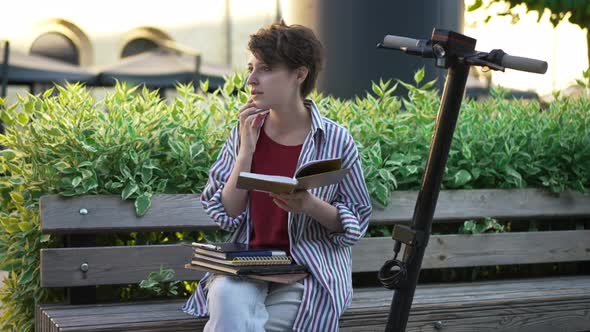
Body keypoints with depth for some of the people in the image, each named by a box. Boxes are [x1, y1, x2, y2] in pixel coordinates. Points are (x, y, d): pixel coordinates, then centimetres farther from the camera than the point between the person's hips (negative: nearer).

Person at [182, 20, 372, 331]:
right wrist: (247, 150, -11)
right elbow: (225, 215, -2)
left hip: (310, 268, -2)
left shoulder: (335, 140, -5)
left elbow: (357, 220, 2)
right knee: (226, 299, -32)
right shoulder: (244, 132, 3)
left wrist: (310, 205, -18)